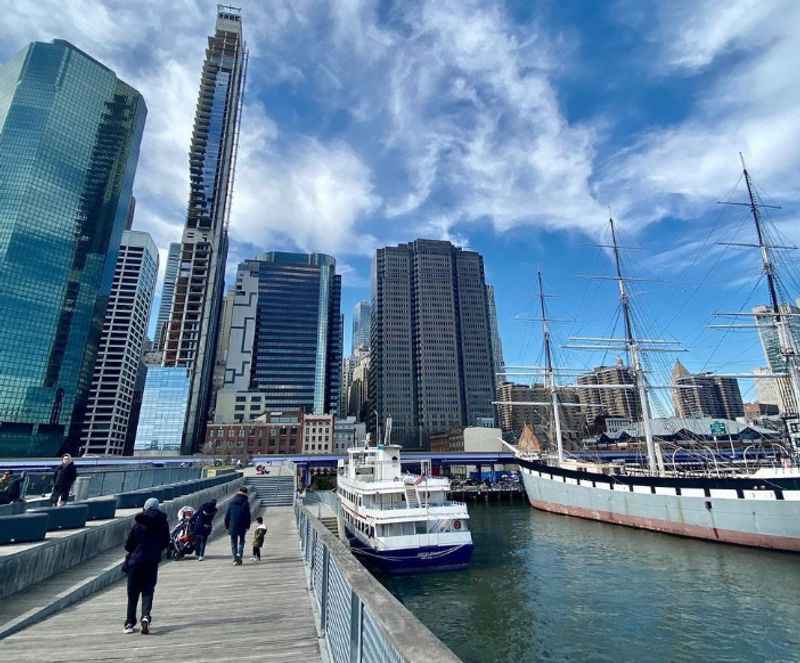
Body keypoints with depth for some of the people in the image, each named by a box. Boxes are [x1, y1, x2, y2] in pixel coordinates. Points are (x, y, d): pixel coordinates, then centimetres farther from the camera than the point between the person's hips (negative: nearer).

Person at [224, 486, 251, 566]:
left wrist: (226, 525, 11)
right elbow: (248, 515, -5)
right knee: (241, 541, 13)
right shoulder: (246, 502, -6)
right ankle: (239, 556, -3)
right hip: (242, 526, -1)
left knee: (233, 542, 11)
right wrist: (247, 525, 4)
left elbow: (227, 514, 3)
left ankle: (235, 559, 3)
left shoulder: (232, 500, 1)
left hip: (232, 526, 1)